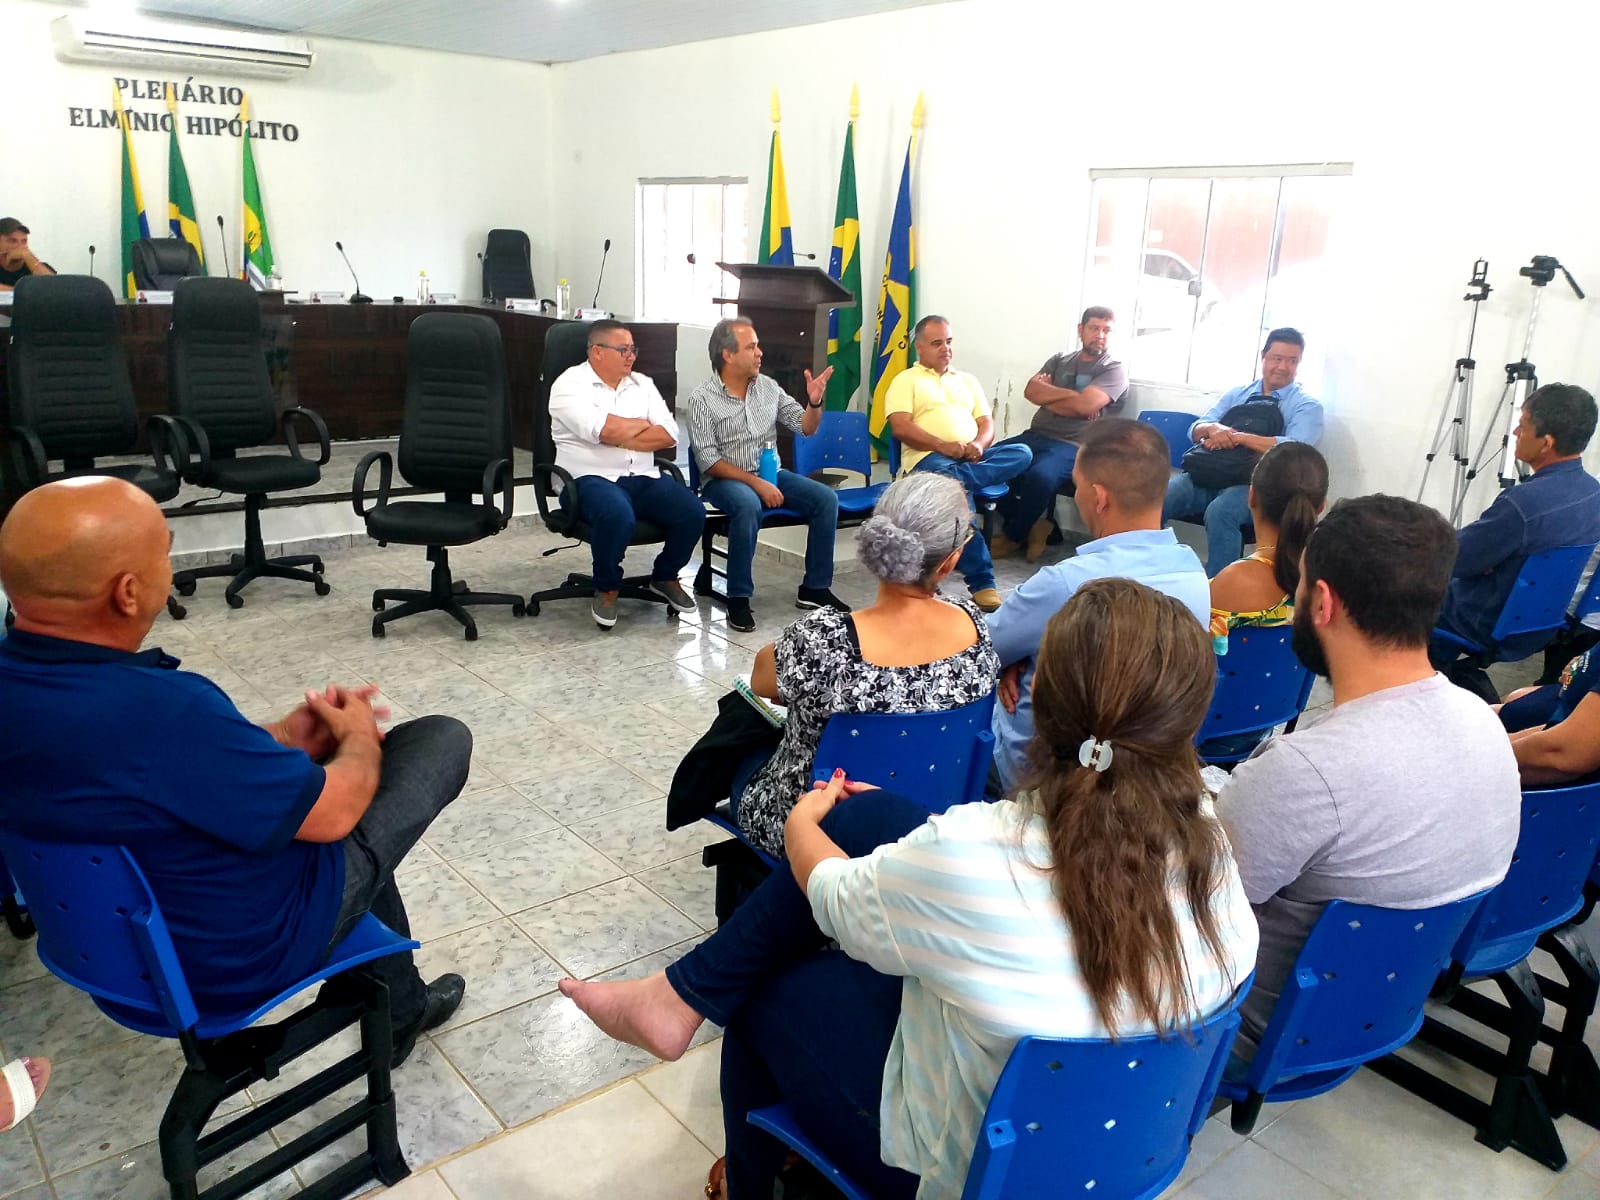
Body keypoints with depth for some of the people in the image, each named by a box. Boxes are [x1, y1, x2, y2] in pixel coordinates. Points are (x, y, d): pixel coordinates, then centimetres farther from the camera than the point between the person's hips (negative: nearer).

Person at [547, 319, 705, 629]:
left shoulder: (642, 383, 14)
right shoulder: (570, 384, -2)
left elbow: (669, 435, 2)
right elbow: (603, 430, -20)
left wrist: (618, 436, -9)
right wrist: (642, 424, -1)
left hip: (643, 478, 5)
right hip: (591, 479, -5)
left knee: (693, 511, -18)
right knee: (618, 515, -38)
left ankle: (665, 576, 11)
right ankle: (607, 588, -8)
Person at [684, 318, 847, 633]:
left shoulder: (768, 386, 5)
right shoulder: (702, 399, -9)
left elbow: (806, 428, 8)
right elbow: (708, 460, -15)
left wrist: (814, 402, -13)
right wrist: (756, 483, -22)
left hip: (770, 473, 5)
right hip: (724, 479, -5)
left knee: (826, 499, -14)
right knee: (748, 505, -38)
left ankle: (814, 588, -2)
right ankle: (739, 598, -25)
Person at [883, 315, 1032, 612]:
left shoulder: (968, 380, 27)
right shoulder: (906, 380, 10)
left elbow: (987, 423, 18)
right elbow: (900, 428, -5)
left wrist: (978, 445, -8)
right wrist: (943, 445, -19)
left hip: (973, 456, 5)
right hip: (929, 457, -5)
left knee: (1022, 453, -24)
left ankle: (949, 479, -39)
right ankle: (981, 580, -37)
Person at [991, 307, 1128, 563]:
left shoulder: (1115, 370, 3)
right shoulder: (1059, 361, 19)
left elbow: (1083, 405, -14)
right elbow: (1031, 391, 2)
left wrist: (1048, 393, 0)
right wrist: (1071, 395, -6)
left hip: (1073, 445, -5)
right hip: (1036, 436, 5)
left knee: (1039, 476, -36)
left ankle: (1013, 536, -8)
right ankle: (1031, 525, -2)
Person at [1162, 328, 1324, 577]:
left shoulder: (1307, 406, 7)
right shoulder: (1235, 394, 20)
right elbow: (1195, 431, 13)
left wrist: (1238, 437, -16)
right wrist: (1212, 429, -12)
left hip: (1255, 484, -4)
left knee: (1219, 511, -38)